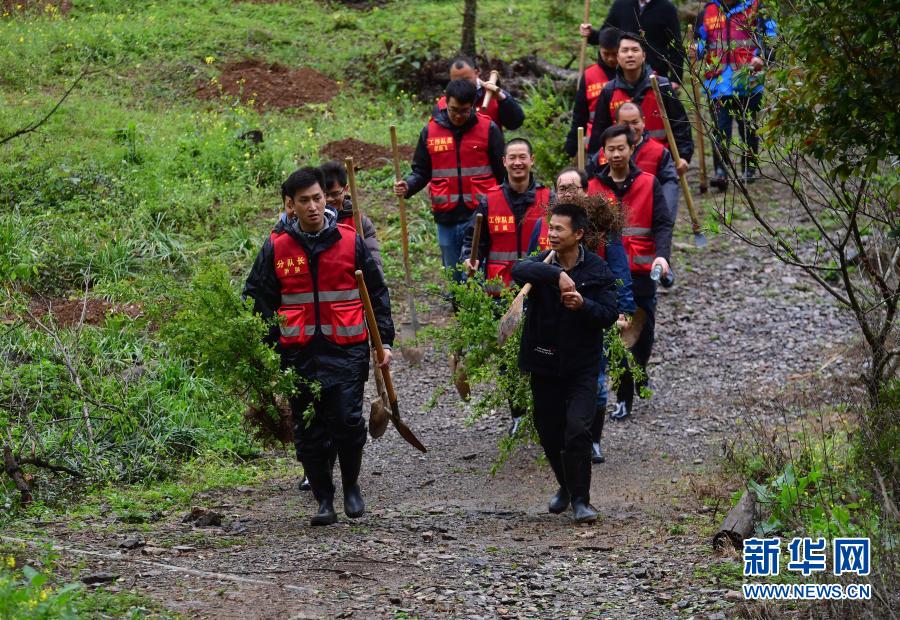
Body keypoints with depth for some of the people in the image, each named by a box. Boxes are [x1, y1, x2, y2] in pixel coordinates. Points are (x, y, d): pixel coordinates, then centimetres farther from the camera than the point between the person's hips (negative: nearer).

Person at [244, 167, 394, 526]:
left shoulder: (350, 241, 4)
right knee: (309, 431, 2)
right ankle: (324, 499, 15)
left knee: (348, 421, -10)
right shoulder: (277, 248, 4)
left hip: (346, 348, -1)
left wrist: (384, 341, 8)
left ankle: (351, 485, 14)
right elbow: (257, 300, 10)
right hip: (299, 352, 1)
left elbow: (377, 293, 12)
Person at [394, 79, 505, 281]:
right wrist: (407, 186, -5)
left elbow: (503, 172, 4)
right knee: (454, 278, 12)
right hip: (446, 219, 3)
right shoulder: (431, 130, 7)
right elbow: (421, 172, 16)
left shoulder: (488, 128, 0)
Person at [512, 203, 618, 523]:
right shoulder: (543, 263, -3)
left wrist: (583, 305, -27)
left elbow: (609, 315, -7)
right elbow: (518, 270, -27)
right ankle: (566, 487, 36)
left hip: (582, 366, -2)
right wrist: (557, 275, -41)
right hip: (544, 364, 2)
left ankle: (580, 500, -6)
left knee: (577, 430, -17)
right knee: (550, 433, 12)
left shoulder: (597, 269, -3)